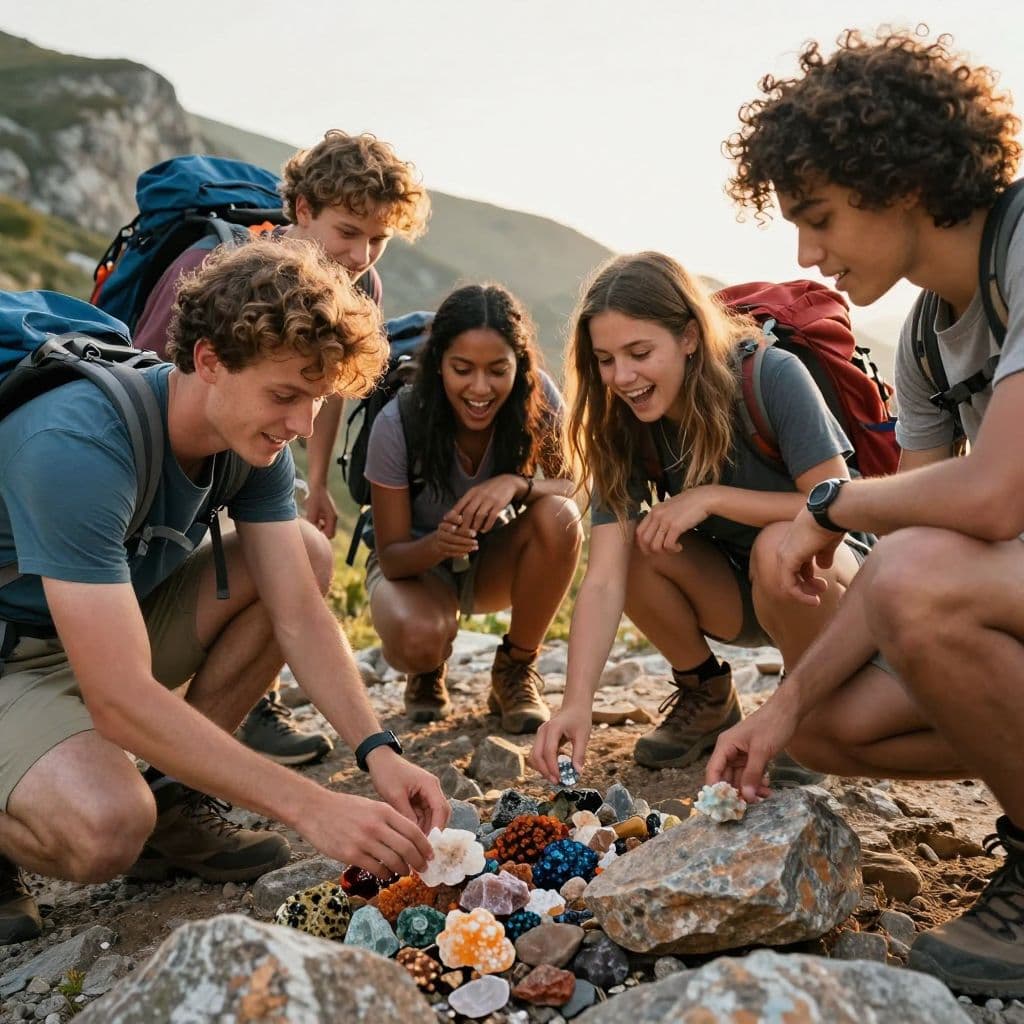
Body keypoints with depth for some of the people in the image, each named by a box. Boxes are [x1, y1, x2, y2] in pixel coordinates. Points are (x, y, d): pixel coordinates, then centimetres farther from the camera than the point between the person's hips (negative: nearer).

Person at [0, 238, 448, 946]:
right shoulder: (79, 445, -34)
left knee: (308, 555, -7)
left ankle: (173, 802, 0)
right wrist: (312, 808, -38)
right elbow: (121, 700, -37)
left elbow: (300, 615, -10)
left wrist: (379, 752, -23)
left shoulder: (254, 436, -10)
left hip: (116, 623, 8)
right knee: (105, 830, -35)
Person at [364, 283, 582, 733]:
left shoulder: (537, 397, -20)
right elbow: (392, 556, -19)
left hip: (495, 564, 2)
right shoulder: (398, 423, -25)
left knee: (559, 518, -31)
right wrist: (437, 544, -43)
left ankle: (516, 672, -9)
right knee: (418, 639, -37)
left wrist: (518, 484, -40)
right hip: (414, 563, -2)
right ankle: (428, 672, 5)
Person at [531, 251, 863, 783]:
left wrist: (711, 497, -30)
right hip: (735, 597, 4)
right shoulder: (624, 429, -15)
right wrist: (576, 703, -36)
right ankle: (707, 697, 2)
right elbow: (603, 580, -24)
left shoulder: (773, 377, -25)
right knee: (630, 546, -24)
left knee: (779, 547, -36)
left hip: (829, 578, -3)